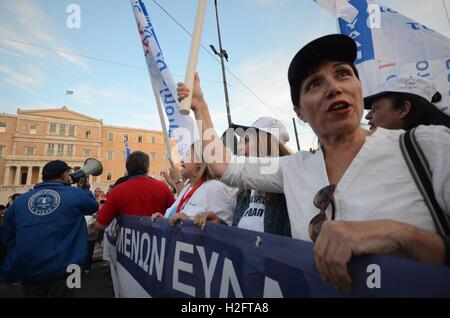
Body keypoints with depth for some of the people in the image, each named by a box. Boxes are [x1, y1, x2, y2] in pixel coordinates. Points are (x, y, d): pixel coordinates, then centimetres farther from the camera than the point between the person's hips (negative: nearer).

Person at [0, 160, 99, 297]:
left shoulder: (20, 200, 3)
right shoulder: (76, 194, -9)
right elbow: (94, 206, 11)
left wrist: (17, 264, 24)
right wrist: (86, 189, 25)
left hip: (27, 270, 3)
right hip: (63, 268, -3)